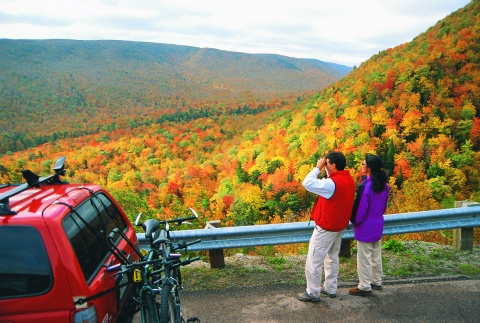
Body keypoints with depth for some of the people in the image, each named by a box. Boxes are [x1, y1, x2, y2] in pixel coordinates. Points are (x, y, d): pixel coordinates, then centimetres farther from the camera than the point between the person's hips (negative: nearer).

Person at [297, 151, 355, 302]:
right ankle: (330, 288, 32)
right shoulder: (348, 179, -1)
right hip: (339, 226, 9)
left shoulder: (332, 183, -28)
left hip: (326, 227, -9)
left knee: (314, 261, 3)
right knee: (332, 258, 21)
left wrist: (318, 167, -20)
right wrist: (324, 169, -1)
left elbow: (307, 183, -28)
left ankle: (313, 293, 12)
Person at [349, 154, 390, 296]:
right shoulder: (384, 185, 1)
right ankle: (376, 282, 33)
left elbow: (360, 208, -19)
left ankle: (365, 287, 14)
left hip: (366, 226, -8)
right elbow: (384, 205, 12)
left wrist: (354, 221, -2)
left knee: (364, 258, 4)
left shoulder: (365, 186, -24)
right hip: (378, 225, 8)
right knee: (376, 255, 20)